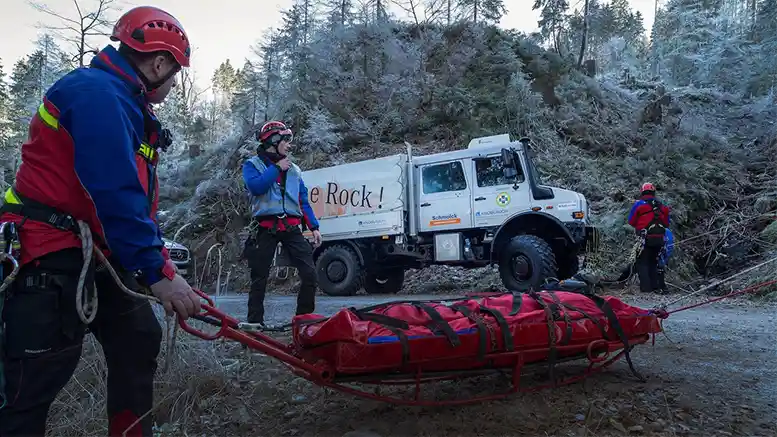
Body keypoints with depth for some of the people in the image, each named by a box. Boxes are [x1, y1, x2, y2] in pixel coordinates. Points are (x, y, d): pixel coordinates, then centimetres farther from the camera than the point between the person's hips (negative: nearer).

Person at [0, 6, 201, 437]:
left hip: (97, 256, 11)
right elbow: (115, 194, -27)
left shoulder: (121, 102, 16)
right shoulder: (97, 92, -18)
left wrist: (161, 263, 14)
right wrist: (158, 272, -24)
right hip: (52, 259, -10)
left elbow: (138, 198, 16)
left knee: (139, 342, 15)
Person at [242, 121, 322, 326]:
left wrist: (314, 227, 8)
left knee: (310, 273, -8)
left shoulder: (294, 169, 19)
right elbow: (255, 186, -16)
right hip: (266, 229, -3)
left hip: (291, 228, 3)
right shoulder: (252, 164, 6)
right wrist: (277, 168, -7)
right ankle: (255, 322, 12)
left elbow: (303, 201, 17)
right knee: (259, 278, 2)